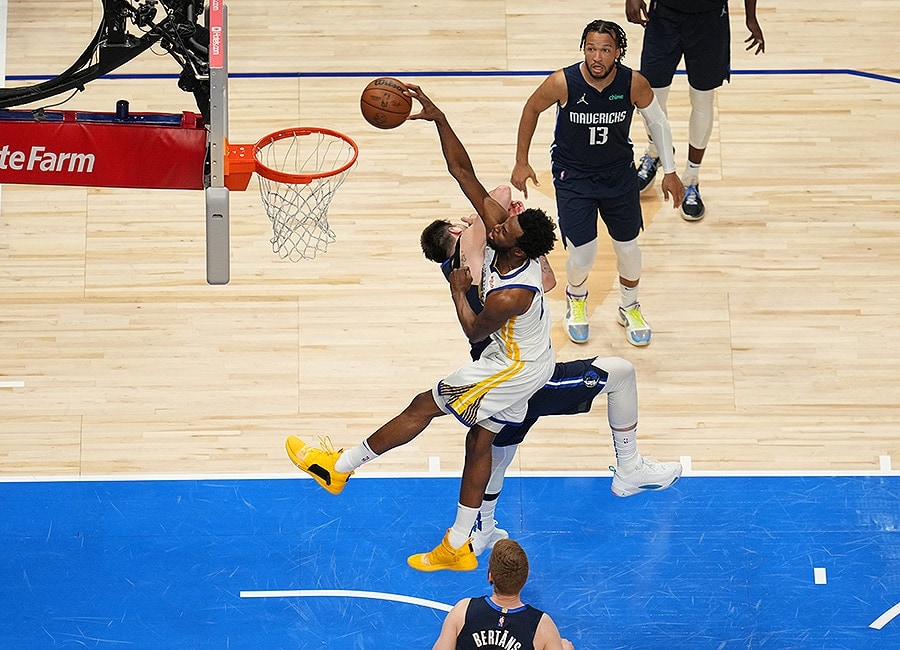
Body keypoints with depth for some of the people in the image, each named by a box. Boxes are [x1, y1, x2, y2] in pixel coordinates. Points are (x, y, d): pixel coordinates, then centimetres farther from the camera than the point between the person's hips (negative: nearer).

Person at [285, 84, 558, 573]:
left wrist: (458, 291, -4)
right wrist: (437, 117, -26)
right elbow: (462, 170, -17)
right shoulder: (503, 233, -17)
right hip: (524, 359, 9)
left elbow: (474, 331, -16)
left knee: (424, 406, -1)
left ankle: (339, 465, 12)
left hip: (514, 368, -9)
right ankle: (457, 547, 25)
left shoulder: (509, 295, -37)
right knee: (479, 440, 15)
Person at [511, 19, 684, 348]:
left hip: (620, 173, 2)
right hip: (573, 177, -2)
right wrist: (521, 162, -2)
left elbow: (657, 122, -2)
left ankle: (629, 308, 44)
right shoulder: (562, 83, -26)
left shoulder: (635, 83, -21)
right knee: (581, 256, -3)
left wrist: (670, 172, 3)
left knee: (628, 247, 14)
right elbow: (531, 109, -5)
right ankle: (576, 299, 35)